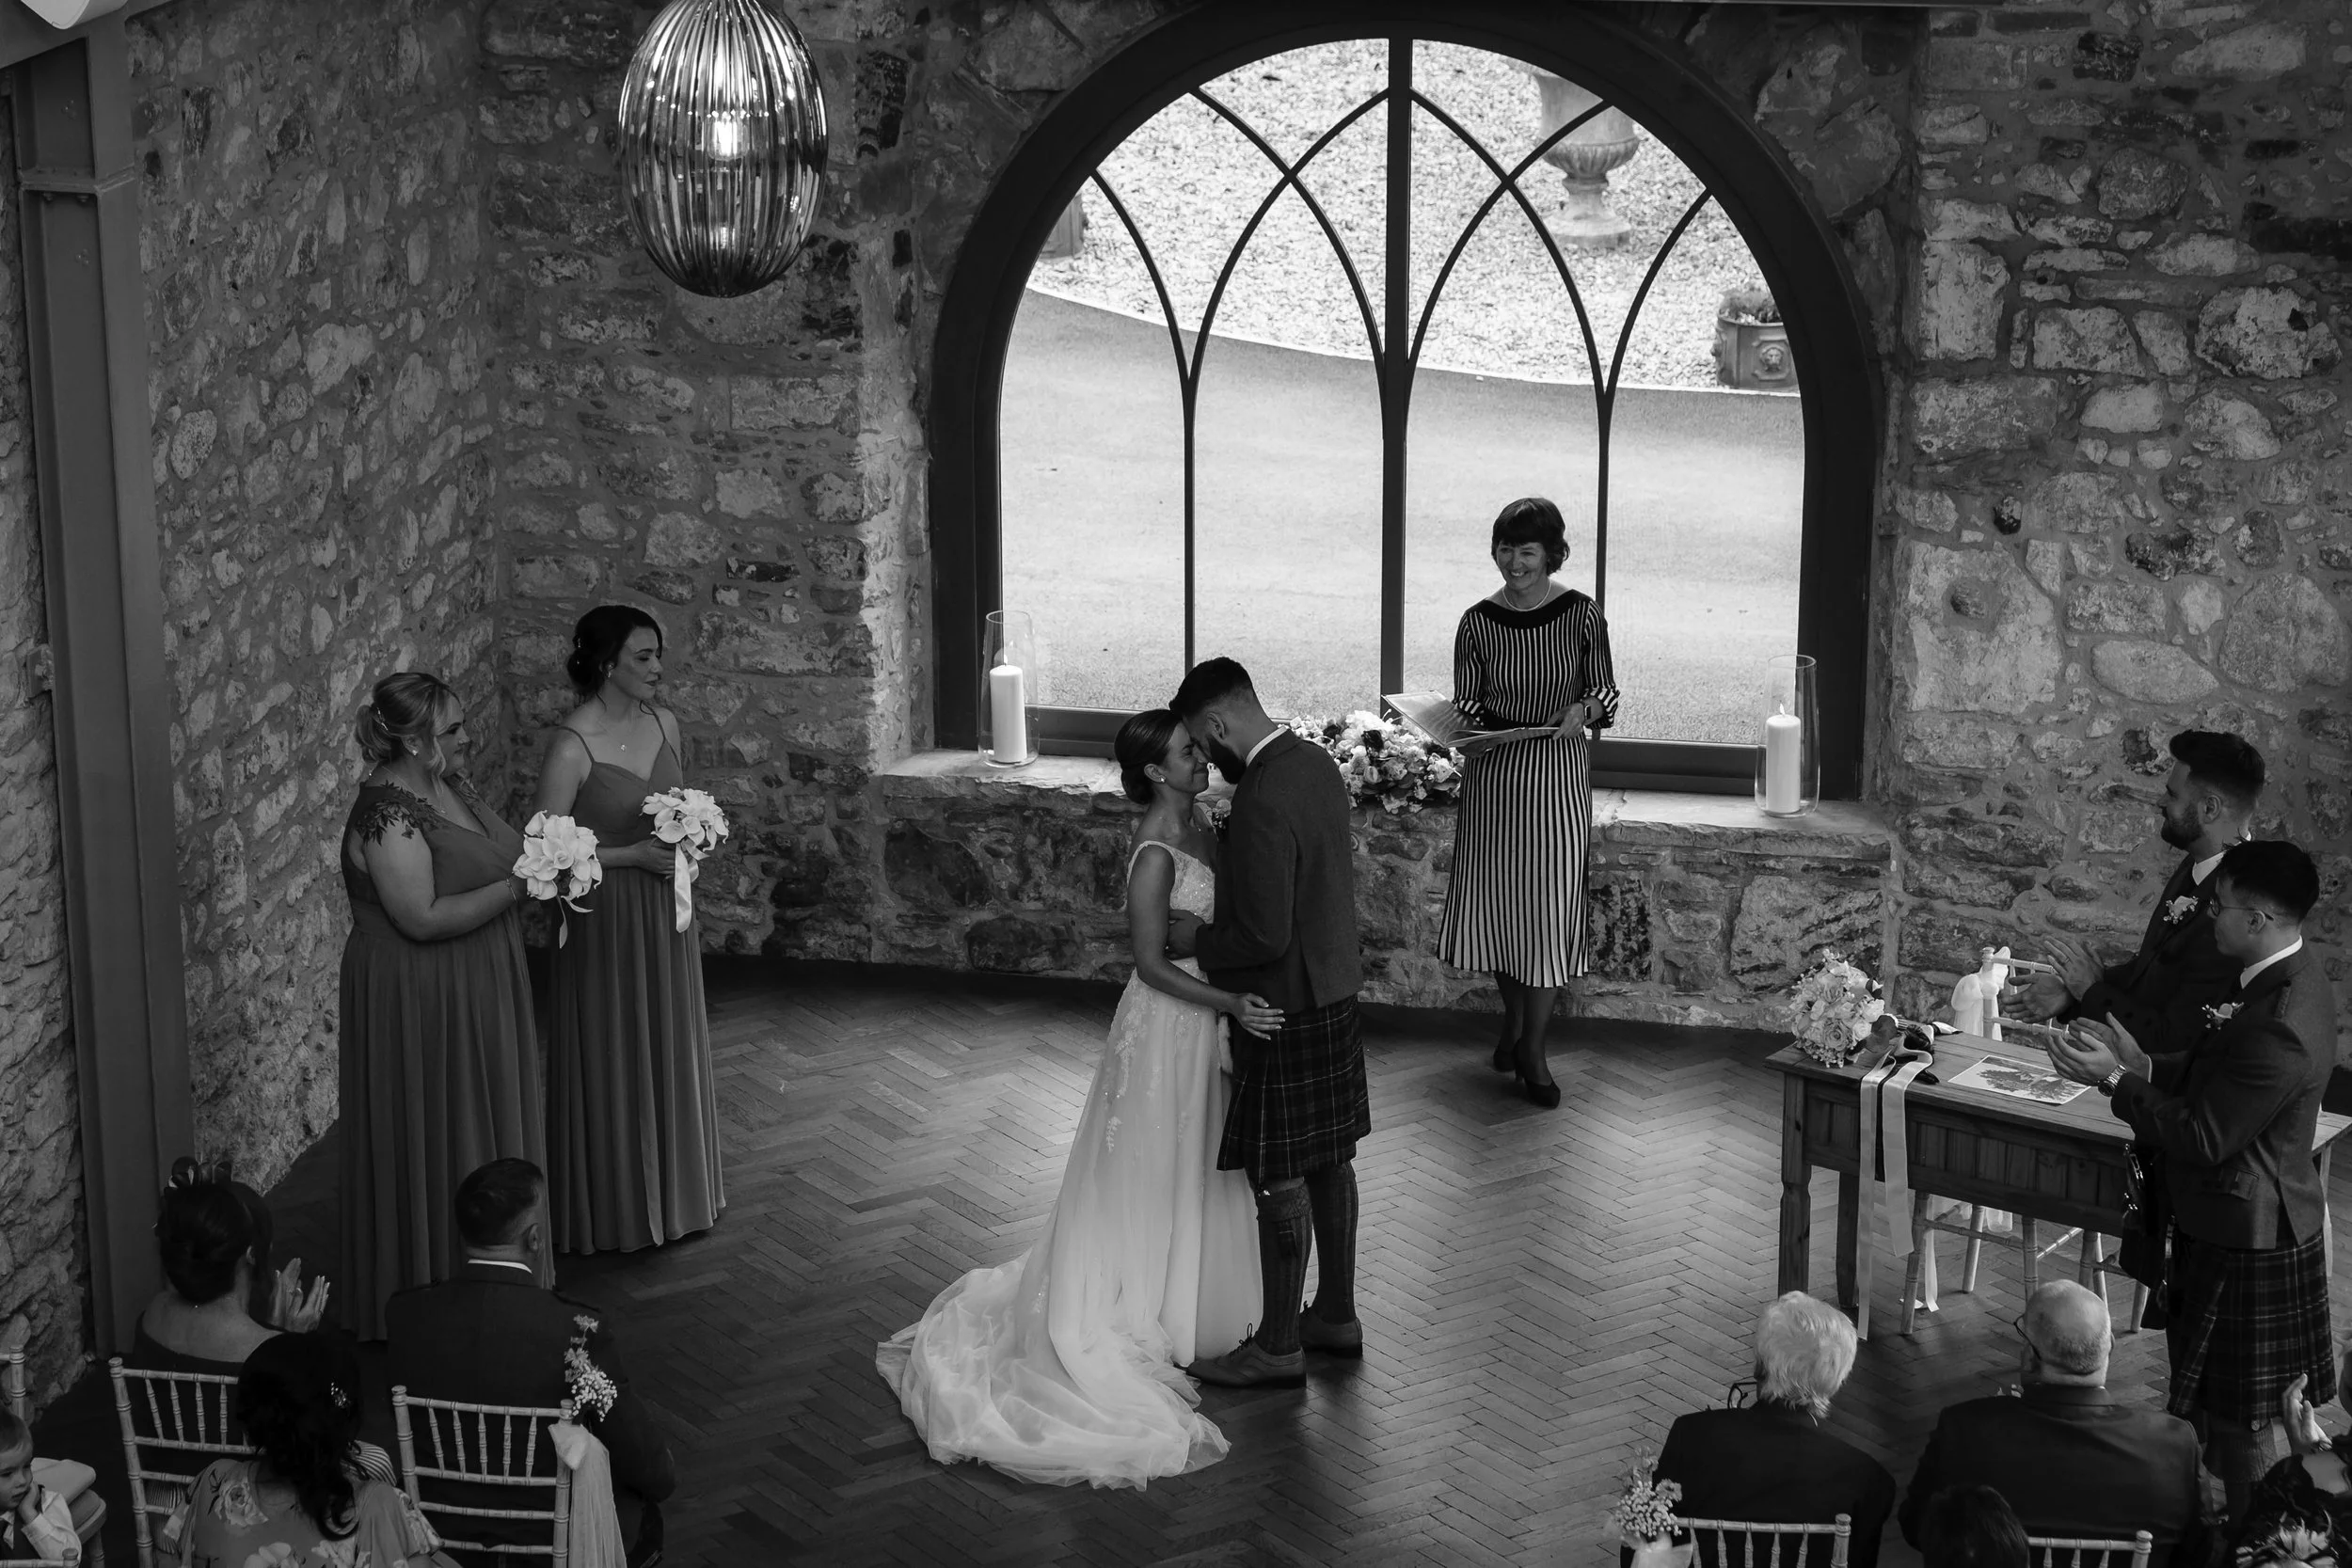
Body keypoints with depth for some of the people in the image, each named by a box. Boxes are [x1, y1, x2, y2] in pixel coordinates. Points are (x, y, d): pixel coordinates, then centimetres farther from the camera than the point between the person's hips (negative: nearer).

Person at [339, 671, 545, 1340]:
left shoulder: (446, 783, 5)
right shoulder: (387, 815, -23)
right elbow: (422, 917, -28)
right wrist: (515, 887, -23)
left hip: (474, 993, 9)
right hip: (419, 1003, -9)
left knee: (483, 1136, 18)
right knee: (431, 1148, 2)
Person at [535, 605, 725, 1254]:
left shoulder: (662, 722, 1)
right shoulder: (571, 747, -20)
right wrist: (634, 855, -21)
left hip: (665, 912, 7)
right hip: (607, 918, -7)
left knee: (670, 1054, 17)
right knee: (612, 1062, 5)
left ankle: (671, 1192, 33)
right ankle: (614, 1207, 21)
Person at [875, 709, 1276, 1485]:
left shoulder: (1196, 826, 3)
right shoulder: (1155, 854, -24)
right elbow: (1152, 964, -22)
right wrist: (1229, 1004, -29)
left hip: (1203, 1023, 9)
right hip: (1167, 1026, -9)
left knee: (1196, 1175, 21)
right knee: (1155, 1175, 5)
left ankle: (1182, 1304, 37)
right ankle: (1145, 1319, 19)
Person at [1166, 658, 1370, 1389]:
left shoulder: (1263, 802, -27)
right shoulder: (1316, 763, 3)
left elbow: (1265, 936, -27)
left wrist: (1199, 940, -11)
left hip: (1285, 1007, -10)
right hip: (1333, 989, 10)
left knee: (1280, 1179, 2)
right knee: (1327, 1160, 19)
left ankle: (1278, 1347, 13)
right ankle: (1335, 1314, 32)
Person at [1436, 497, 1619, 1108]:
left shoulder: (1581, 615, -5)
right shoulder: (1478, 621, -1)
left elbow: (1606, 692, 1)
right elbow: (1466, 699, 5)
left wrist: (1583, 710, -20)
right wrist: (1471, 728, -16)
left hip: (1558, 770, -2)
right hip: (1492, 772, 2)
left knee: (1551, 903, -3)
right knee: (1495, 898, 7)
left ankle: (1533, 1046, 8)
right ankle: (1514, 1016, 31)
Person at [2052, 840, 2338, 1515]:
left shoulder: (2278, 1029, -32)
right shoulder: (2292, 976, 1)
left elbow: (2203, 1138, -26)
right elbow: (2218, 1076, 12)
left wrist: (2115, 1081, -17)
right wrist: (2146, 1066, 0)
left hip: (2245, 1242, -10)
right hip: (2255, 1221, 10)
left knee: (2235, 1422, 6)